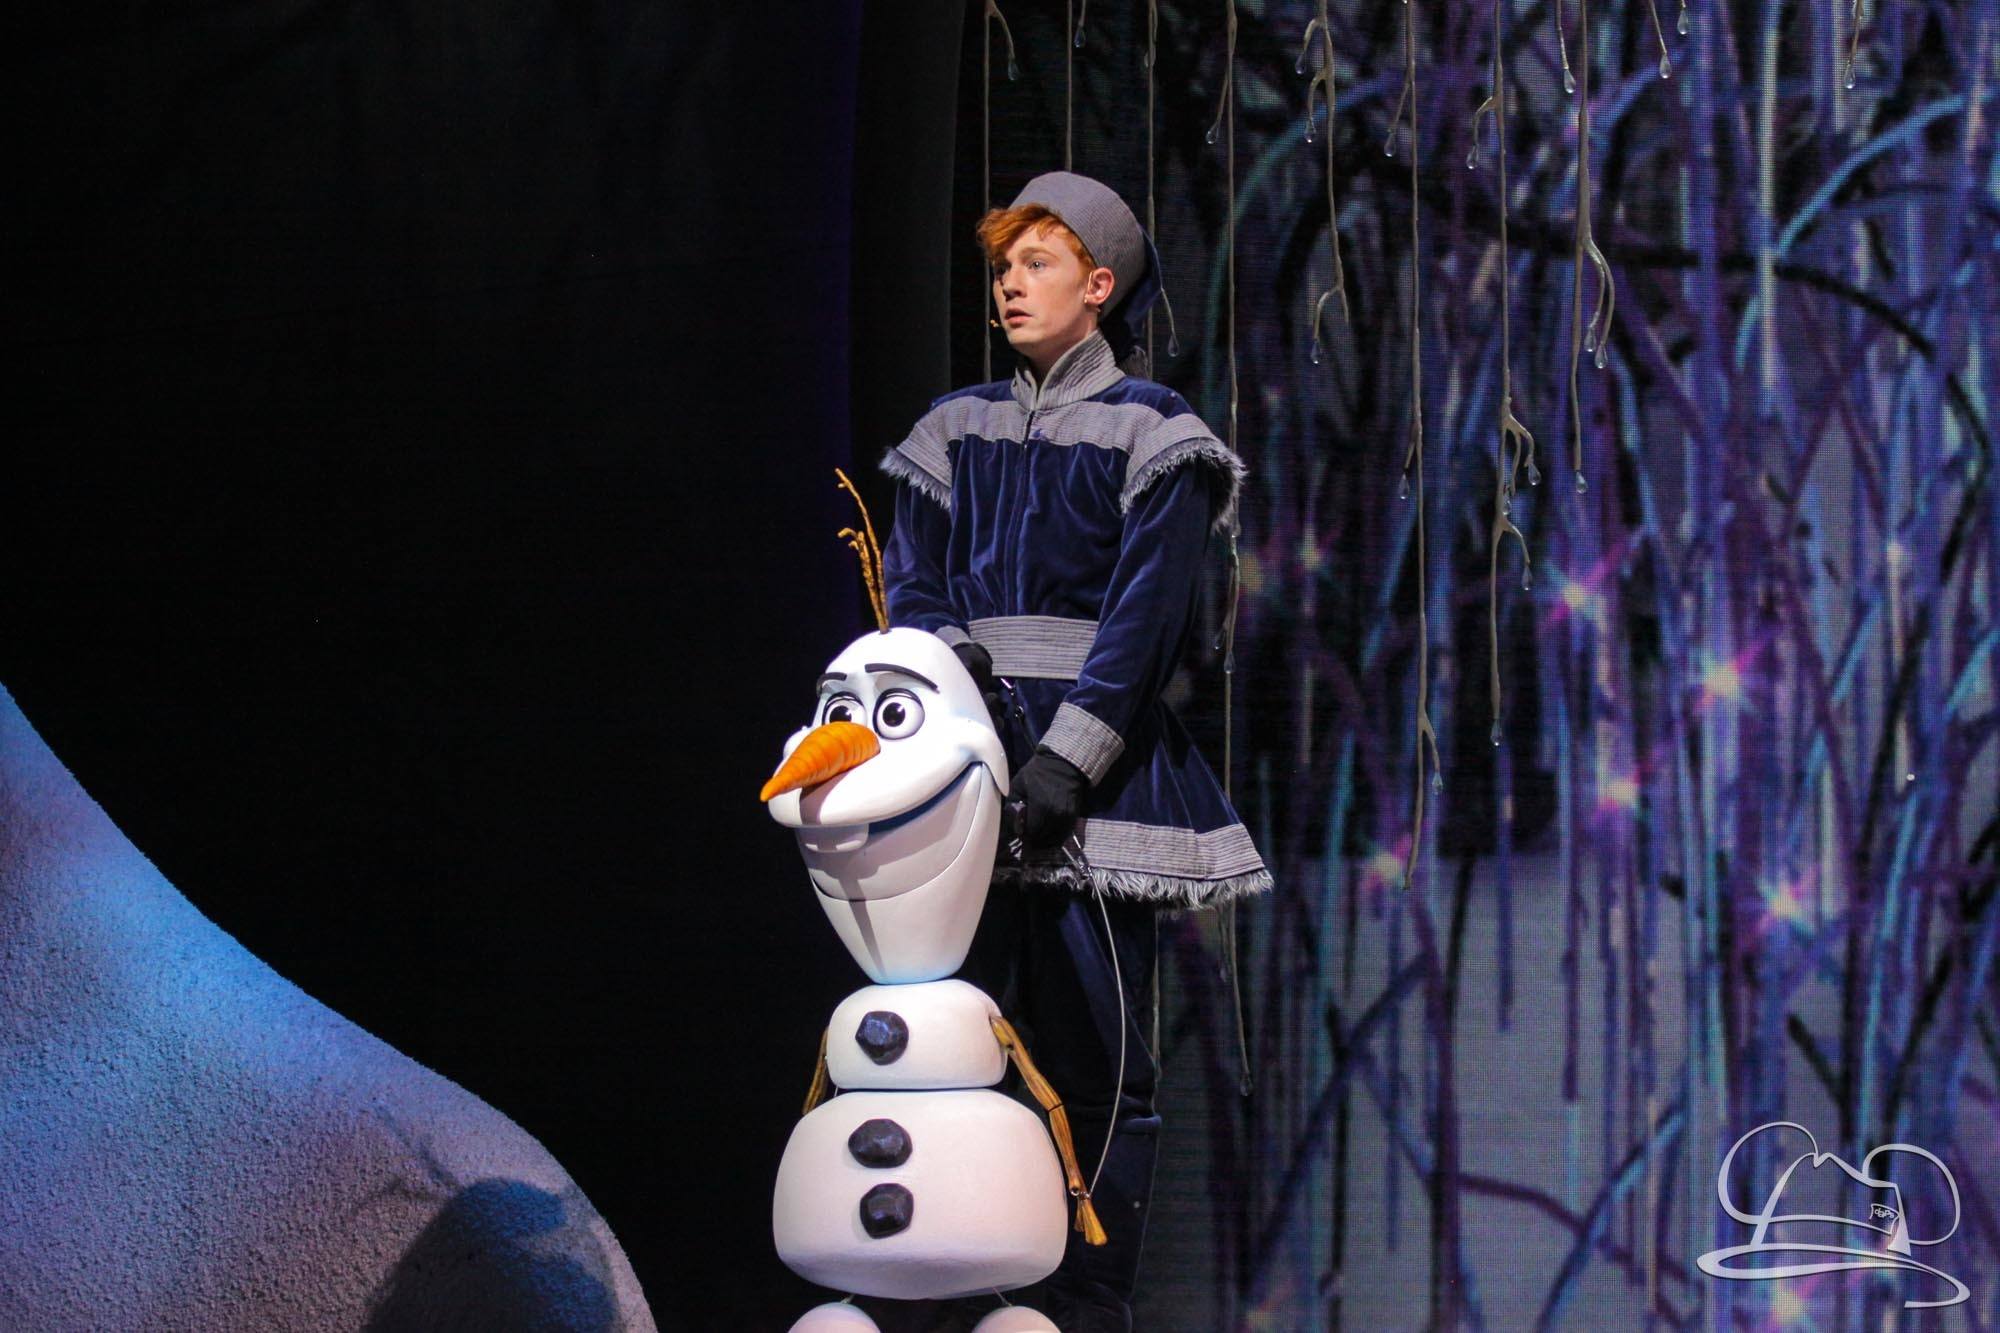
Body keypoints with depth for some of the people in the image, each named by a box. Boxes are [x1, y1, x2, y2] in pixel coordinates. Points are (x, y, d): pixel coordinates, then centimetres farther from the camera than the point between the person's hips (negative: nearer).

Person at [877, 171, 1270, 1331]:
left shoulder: (1150, 431, 2)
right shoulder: (958, 432, 17)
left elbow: (1145, 617, -6)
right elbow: (912, 582, 13)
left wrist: (1069, 758, -15)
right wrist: (954, 666, -9)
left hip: (1100, 768, -4)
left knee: (1098, 1056, -6)